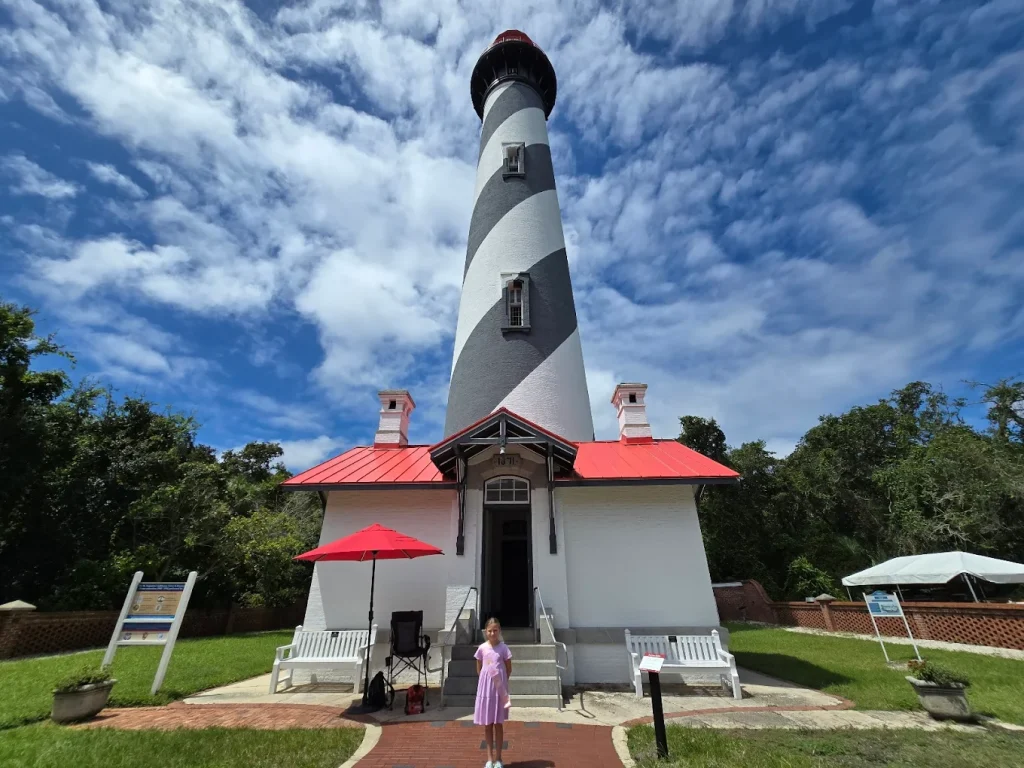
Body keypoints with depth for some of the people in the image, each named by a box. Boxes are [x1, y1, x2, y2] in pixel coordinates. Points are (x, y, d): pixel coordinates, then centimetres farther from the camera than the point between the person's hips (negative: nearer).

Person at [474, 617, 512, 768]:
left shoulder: (503, 648, -9)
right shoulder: (482, 648, -5)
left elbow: (509, 669, 1)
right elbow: (479, 669, 7)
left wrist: (501, 682, -1)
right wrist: (487, 681, 0)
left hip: (499, 689, -2)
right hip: (485, 688, 2)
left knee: (498, 724, 9)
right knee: (487, 724, 12)